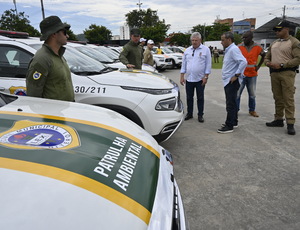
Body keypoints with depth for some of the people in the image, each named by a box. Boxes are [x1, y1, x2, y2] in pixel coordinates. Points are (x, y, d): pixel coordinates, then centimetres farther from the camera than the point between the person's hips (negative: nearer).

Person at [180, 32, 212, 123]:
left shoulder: (206, 50, -1)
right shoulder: (187, 50, 9)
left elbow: (208, 64, -3)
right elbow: (183, 64, 11)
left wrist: (206, 77, -9)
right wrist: (182, 76, 5)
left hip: (200, 79, -3)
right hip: (189, 79, 3)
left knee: (200, 98, 6)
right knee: (189, 97, 11)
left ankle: (200, 115, 17)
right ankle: (189, 113, 25)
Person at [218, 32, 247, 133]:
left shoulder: (233, 49, -15)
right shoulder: (228, 50, 16)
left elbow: (243, 62, -26)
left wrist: (236, 75, -22)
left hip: (232, 82, -10)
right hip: (228, 81, 10)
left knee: (230, 104, -6)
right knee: (232, 102, 17)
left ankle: (229, 126, 0)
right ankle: (234, 122, 28)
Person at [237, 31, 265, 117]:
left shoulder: (258, 47, 0)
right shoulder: (239, 47, -4)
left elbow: (264, 56, 16)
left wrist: (258, 66, 6)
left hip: (252, 75, 2)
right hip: (241, 74, -2)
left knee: (252, 94, 12)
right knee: (237, 93, -2)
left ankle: (252, 110, 26)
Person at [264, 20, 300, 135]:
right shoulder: (274, 43, 19)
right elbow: (267, 57, 23)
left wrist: (281, 65, -17)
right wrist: (268, 63, 0)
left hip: (287, 73, -6)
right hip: (274, 73, 6)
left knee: (288, 99, -8)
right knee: (277, 98, 10)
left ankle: (290, 124, -4)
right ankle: (278, 119, 19)